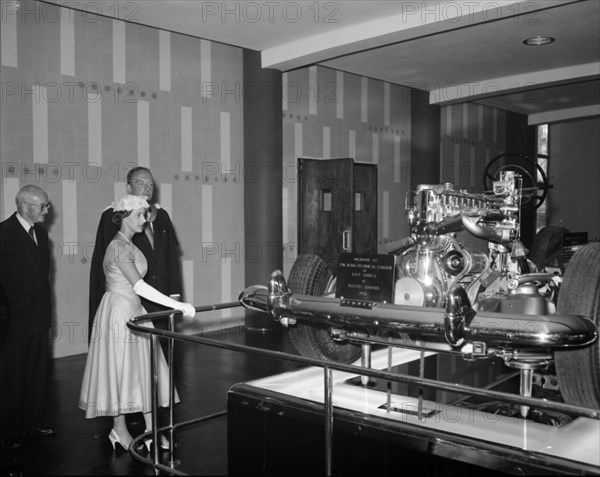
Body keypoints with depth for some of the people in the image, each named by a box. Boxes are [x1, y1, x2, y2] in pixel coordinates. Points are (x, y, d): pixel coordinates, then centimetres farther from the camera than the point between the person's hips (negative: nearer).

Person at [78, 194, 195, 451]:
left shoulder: (129, 245, 11)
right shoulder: (119, 247, -19)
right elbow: (139, 286, -30)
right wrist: (177, 305, -33)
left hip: (134, 311, 9)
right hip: (119, 311, -9)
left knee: (144, 368, 9)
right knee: (120, 370, 3)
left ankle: (151, 428, 17)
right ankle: (119, 430, 18)